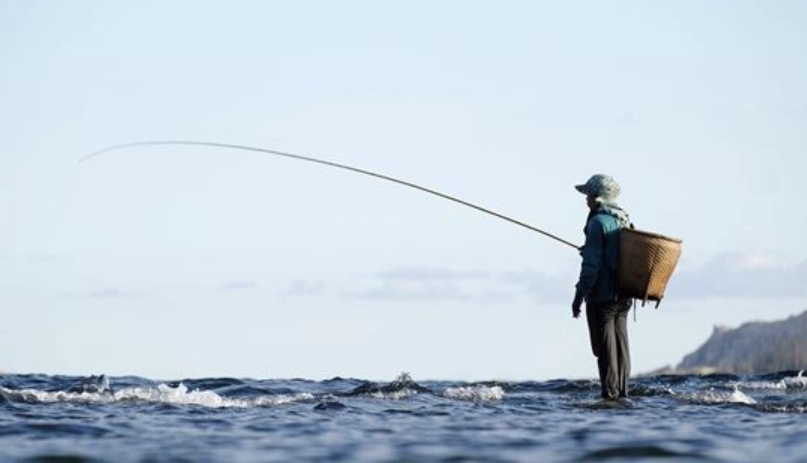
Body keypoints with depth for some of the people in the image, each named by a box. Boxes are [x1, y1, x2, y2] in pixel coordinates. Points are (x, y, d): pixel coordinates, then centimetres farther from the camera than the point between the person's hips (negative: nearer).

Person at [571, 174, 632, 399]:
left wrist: (579, 295, -14)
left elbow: (591, 264, -17)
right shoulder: (625, 221, 13)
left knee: (605, 348, -5)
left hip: (602, 296, -8)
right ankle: (622, 393, 13)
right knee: (621, 345, 10)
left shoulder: (598, 222, -13)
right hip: (623, 295, 8)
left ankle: (610, 394, -6)